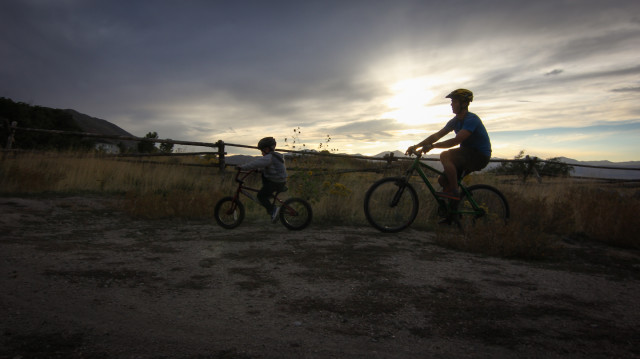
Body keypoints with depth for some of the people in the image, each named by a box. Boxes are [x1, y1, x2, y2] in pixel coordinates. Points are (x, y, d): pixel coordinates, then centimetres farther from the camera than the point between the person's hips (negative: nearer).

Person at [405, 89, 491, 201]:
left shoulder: (472, 119, -18)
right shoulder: (455, 121, 9)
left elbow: (456, 141, -28)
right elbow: (437, 135, 5)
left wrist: (432, 146, -27)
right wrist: (416, 146, -4)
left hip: (480, 156, -9)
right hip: (467, 155, 9)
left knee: (445, 156, -28)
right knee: (442, 180, 1)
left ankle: (454, 192, -24)